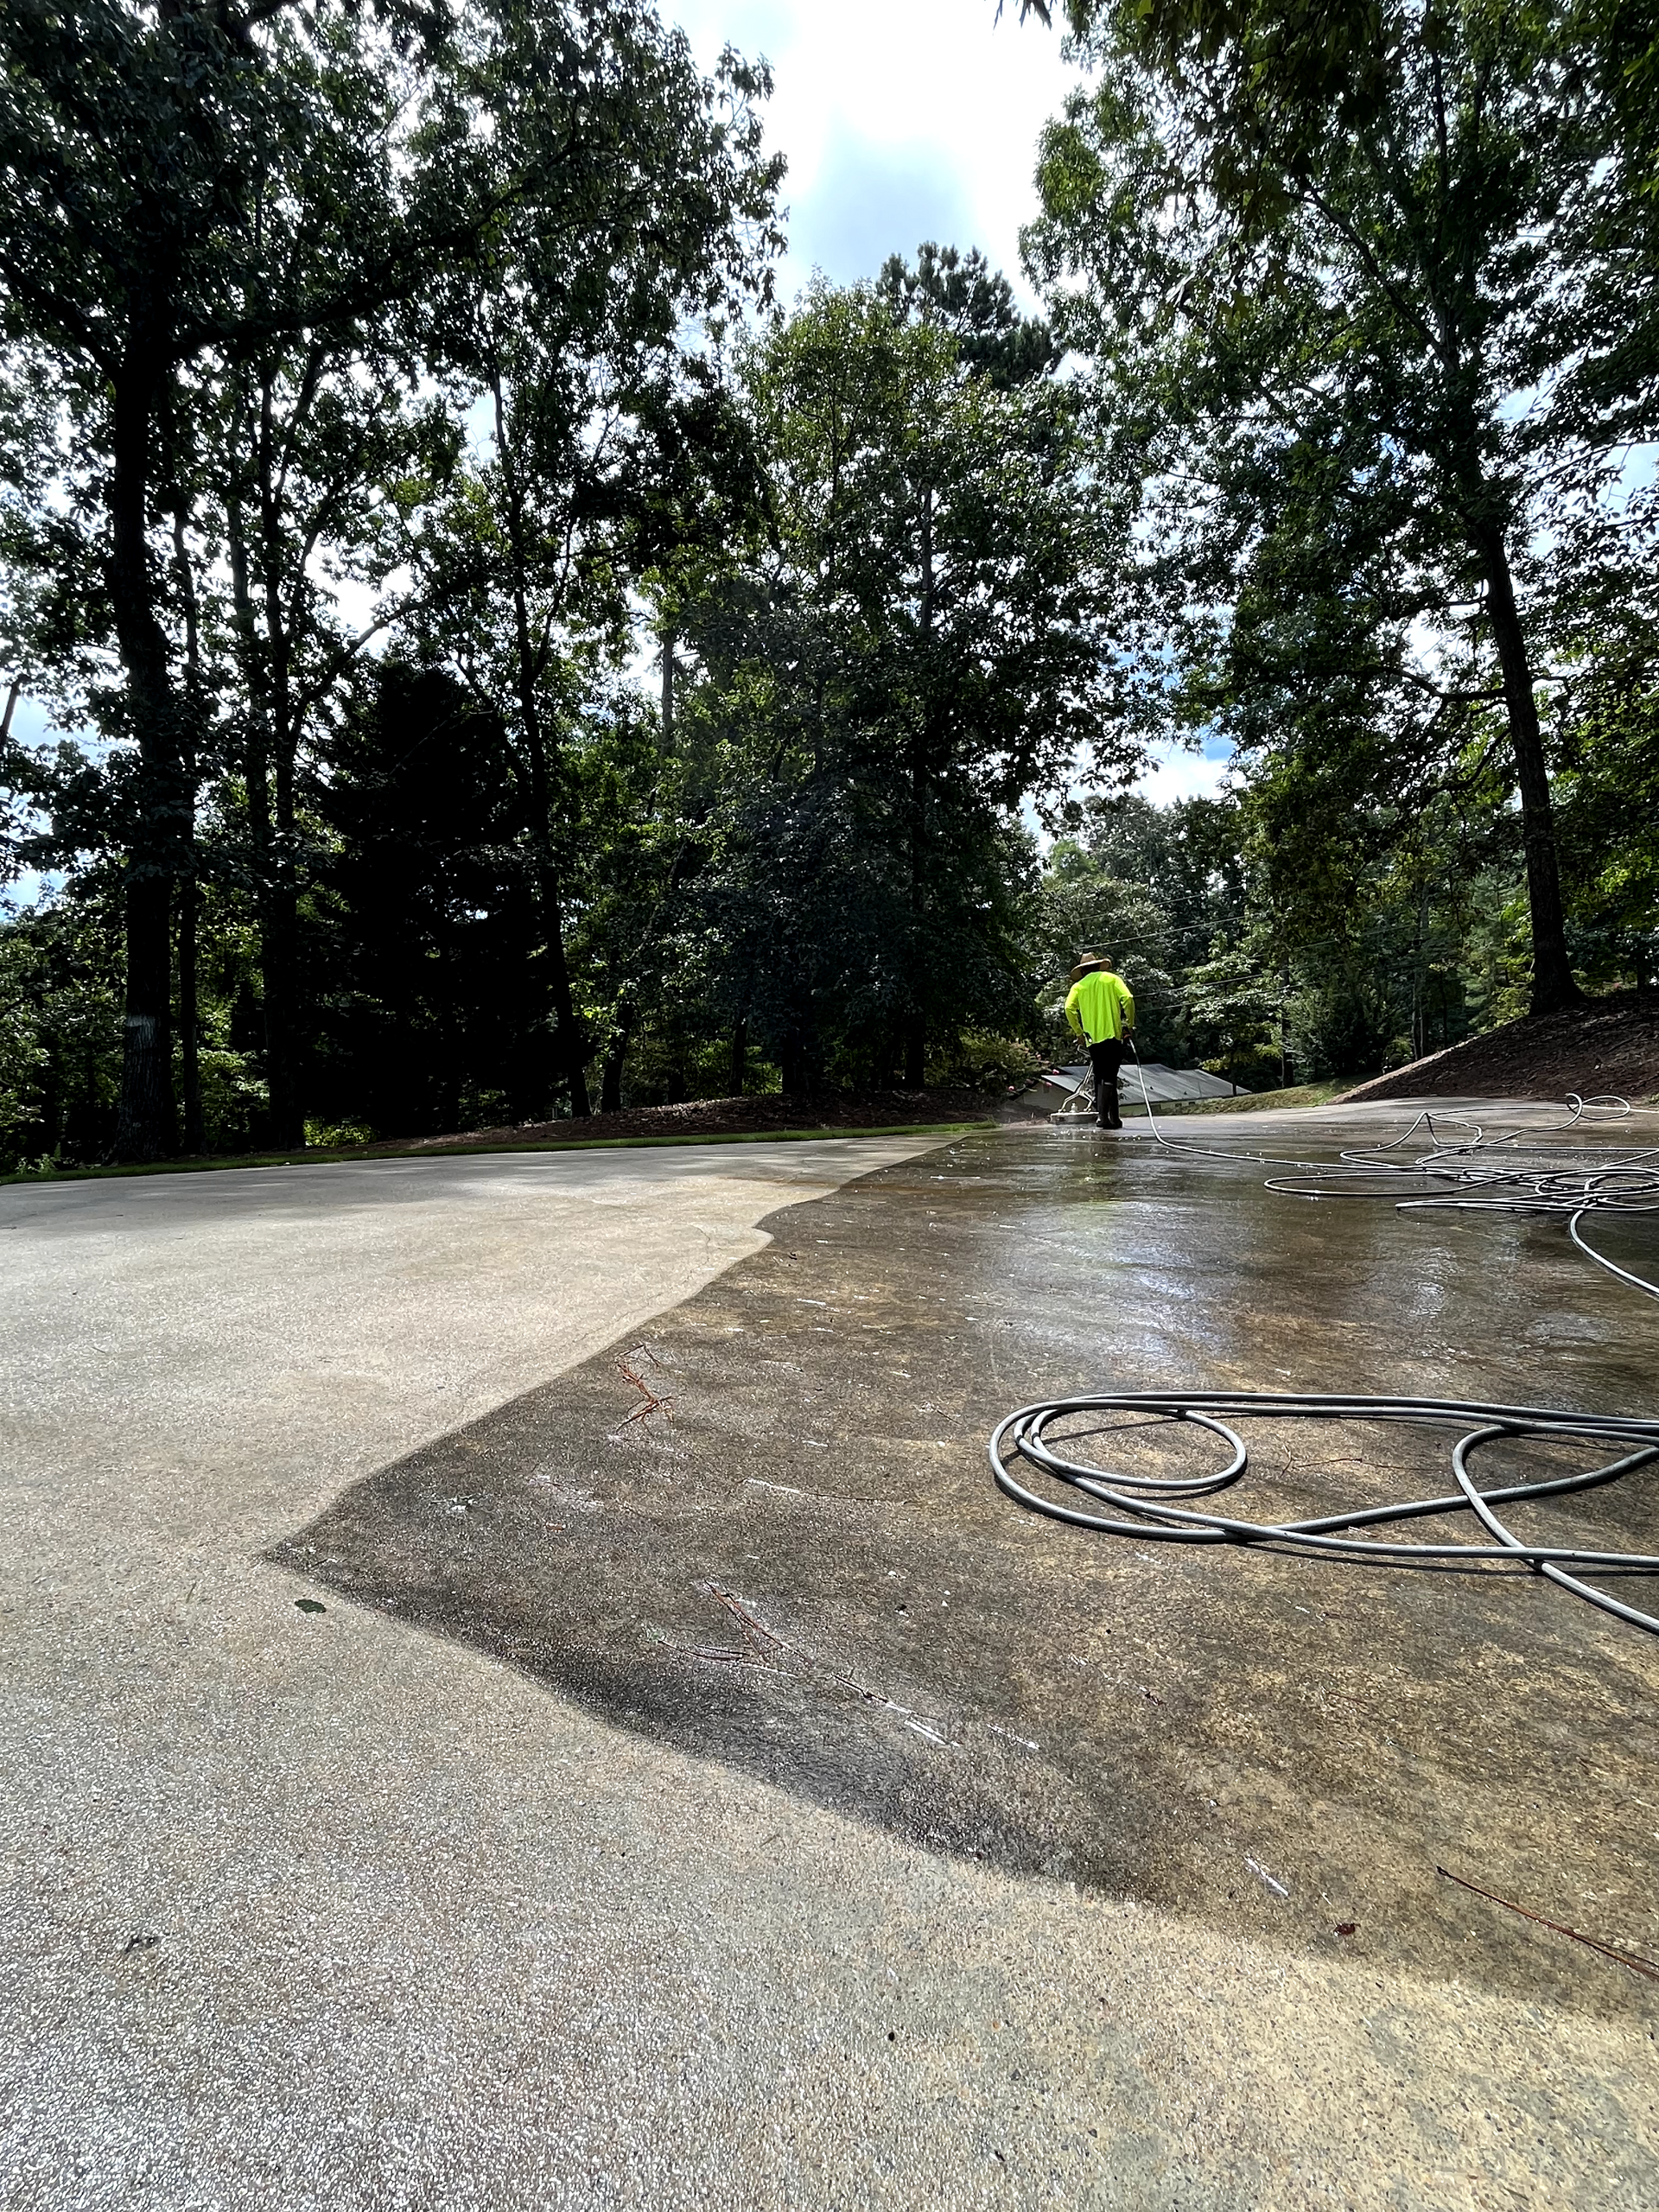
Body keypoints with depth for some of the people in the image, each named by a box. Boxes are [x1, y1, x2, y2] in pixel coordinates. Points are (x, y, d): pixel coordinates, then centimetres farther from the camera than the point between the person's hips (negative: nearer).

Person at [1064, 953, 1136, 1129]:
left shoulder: (1078, 986, 12)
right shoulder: (1111, 979, 8)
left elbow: (1069, 1008, -3)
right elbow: (1127, 998, -7)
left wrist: (1079, 1032, 6)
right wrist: (1130, 1024, 2)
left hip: (1092, 1038, 3)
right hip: (1112, 1034, -3)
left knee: (1101, 1078, 12)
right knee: (1109, 1077, -6)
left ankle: (1114, 1118, 14)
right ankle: (1103, 1116, -19)